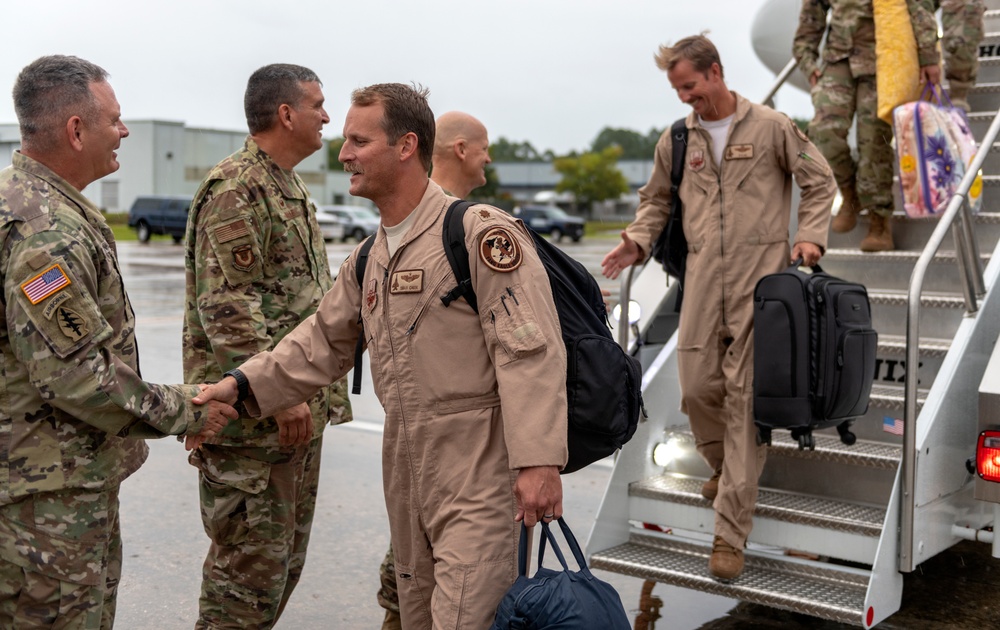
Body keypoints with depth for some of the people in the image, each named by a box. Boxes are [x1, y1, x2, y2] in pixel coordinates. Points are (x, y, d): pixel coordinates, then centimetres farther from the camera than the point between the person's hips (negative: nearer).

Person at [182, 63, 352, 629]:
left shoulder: (291, 188, 17)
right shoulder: (237, 188, -13)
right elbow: (227, 305, -21)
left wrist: (320, 390, 20)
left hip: (301, 410, 10)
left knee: (286, 558, 17)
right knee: (251, 563, -3)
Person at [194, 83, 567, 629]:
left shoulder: (481, 231, -14)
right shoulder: (368, 260, 13)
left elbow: (530, 352, -20)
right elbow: (323, 341, 20)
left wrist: (540, 461, -25)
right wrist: (242, 385, 9)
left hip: (478, 466, -8)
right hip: (404, 465, 9)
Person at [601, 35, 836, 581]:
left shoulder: (771, 127, 1)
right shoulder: (676, 140, 11)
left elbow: (818, 181, 8)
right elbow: (656, 199, 21)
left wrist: (810, 236, -5)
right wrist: (638, 241, 3)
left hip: (761, 276, -3)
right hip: (702, 277, 4)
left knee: (746, 393, -6)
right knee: (697, 384, 2)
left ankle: (730, 531, -3)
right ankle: (724, 468, 36)